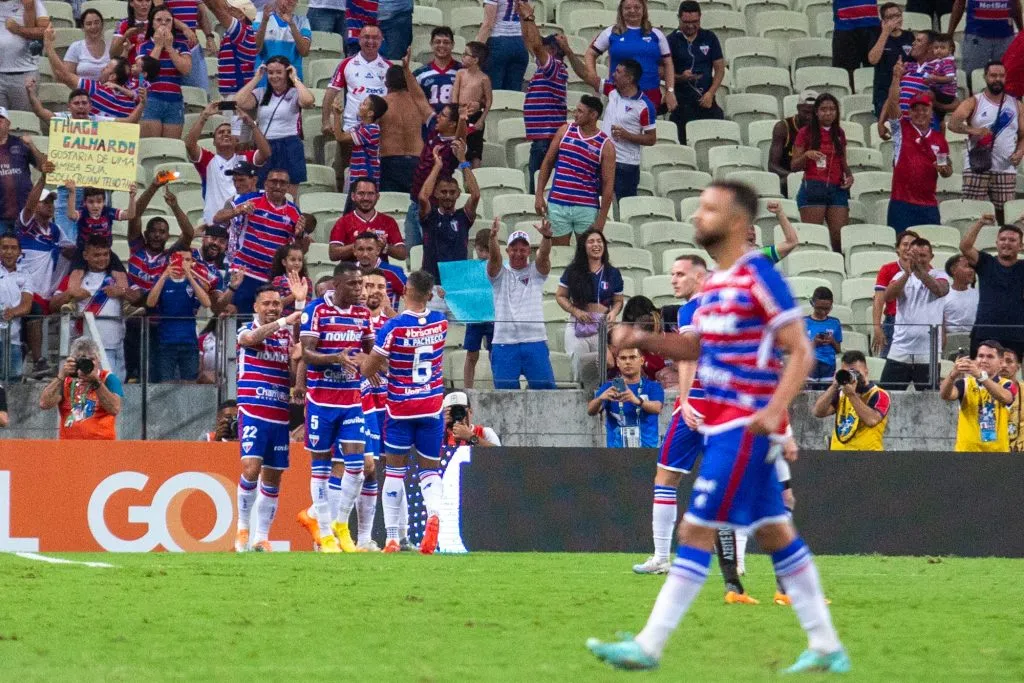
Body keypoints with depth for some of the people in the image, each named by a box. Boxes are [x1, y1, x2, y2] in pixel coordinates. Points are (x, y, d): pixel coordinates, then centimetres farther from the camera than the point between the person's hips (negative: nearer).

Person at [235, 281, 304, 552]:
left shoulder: (288, 335, 13)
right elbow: (253, 337, -23)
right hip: (252, 413, -4)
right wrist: (283, 322, -36)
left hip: (280, 415, 4)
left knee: (272, 478, 5)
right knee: (251, 468, -17)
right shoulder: (246, 331, 2)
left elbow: (294, 374, 6)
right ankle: (243, 527, -1)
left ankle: (261, 537, 11)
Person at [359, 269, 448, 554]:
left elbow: (368, 370, -11)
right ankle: (434, 514, -20)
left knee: (395, 469, 9)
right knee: (429, 469, 11)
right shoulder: (440, 323, -3)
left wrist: (364, 359, 11)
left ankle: (392, 537, 7)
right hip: (432, 407, 3)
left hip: (400, 409, -3)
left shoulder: (392, 327, -16)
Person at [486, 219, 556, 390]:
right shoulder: (500, 274, 10)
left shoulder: (536, 271, 10)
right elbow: (494, 256, -9)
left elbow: (544, 255, -9)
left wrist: (546, 237, -32)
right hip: (504, 342, 0)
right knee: (505, 389, 2)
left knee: (545, 387, -1)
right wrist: (493, 236, -31)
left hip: (535, 341, 0)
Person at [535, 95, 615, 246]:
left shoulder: (605, 145, -4)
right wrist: (539, 194, 4)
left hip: (587, 209, -2)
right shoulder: (565, 131, 6)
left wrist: (601, 220, -8)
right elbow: (548, 162, 12)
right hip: (557, 205, 2)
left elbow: (608, 184, -4)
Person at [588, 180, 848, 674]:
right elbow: (694, 346, 24)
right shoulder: (715, 281, 14)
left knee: (696, 531, -9)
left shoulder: (759, 276, -13)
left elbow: (800, 351, -13)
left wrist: (775, 409, -24)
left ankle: (648, 647, -8)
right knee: (775, 533, 11)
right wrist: (642, 340, 8)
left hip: (745, 427, -9)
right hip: (722, 425, 10)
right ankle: (826, 647, 15)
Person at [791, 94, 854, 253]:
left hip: (837, 189, 4)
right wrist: (807, 155, -16)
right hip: (813, 189, -4)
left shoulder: (839, 133, 15)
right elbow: (794, 165, 3)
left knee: (840, 237, -6)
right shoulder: (806, 133, 3)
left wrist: (849, 175, 4)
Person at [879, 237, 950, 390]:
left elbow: (940, 290, -21)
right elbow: (888, 296, -10)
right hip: (900, 351, 2)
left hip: (927, 354, -2)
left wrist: (919, 270, -31)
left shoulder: (939, 276, 3)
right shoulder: (901, 276, 9)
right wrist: (908, 273, -24)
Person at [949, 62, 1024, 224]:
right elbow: (953, 123, -10)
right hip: (977, 166, -2)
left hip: (1006, 168, 2)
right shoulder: (974, 103, 5)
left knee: (1004, 215, -1)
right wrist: (971, 130, -28)